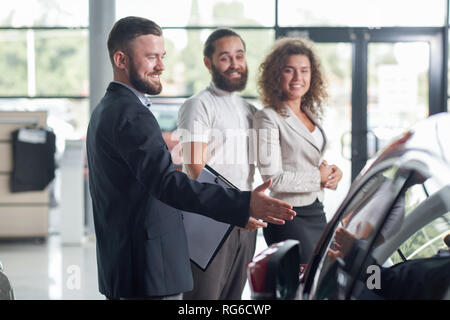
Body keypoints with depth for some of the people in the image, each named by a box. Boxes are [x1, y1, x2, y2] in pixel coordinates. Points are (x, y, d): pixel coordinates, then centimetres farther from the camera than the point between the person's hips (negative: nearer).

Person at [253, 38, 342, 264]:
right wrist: (318, 177, -9)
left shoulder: (311, 114, 13)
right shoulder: (268, 118, -11)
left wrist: (332, 172, 4)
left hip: (317, 212, 8)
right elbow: (273, 178, -17)